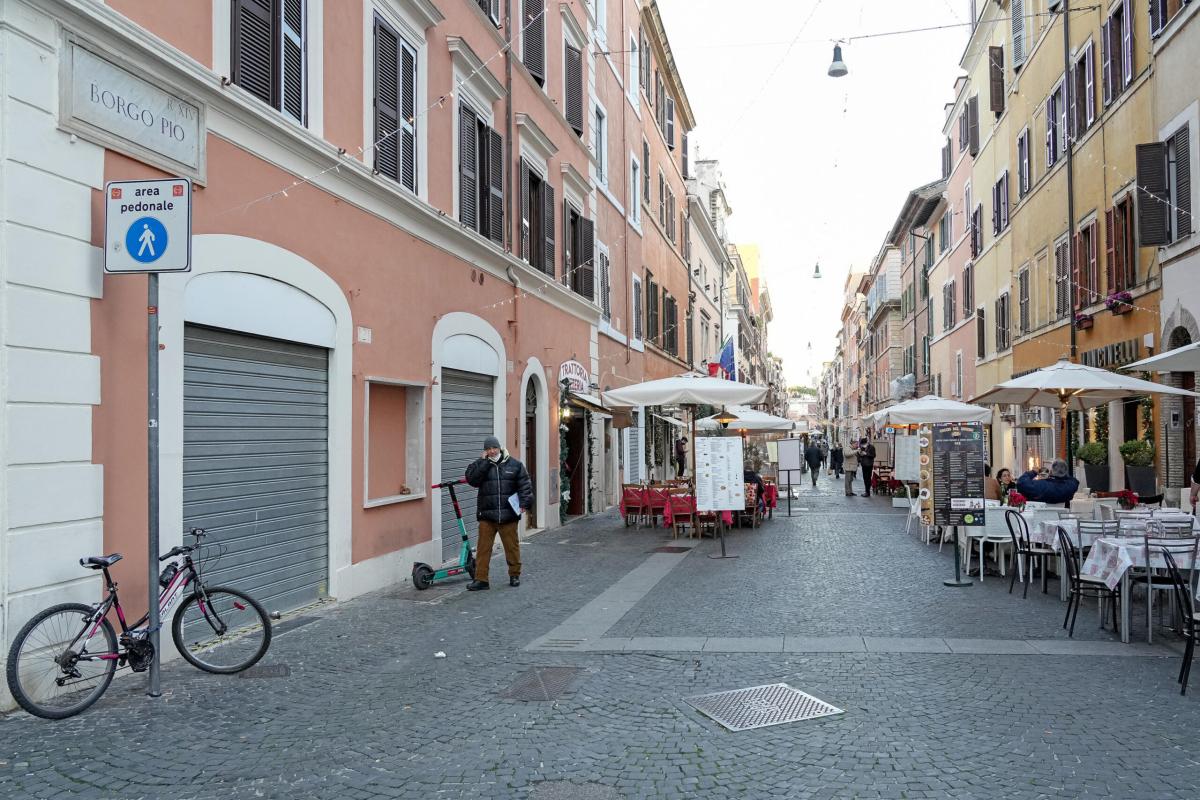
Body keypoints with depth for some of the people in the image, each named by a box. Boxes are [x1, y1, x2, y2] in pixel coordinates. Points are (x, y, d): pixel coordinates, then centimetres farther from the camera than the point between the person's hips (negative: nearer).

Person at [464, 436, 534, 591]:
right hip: (486, 515, 0)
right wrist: (484, 461, -12)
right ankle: (481, 579, 8)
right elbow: (471, 479, -13)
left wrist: (524, 503, -11)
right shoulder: (480, 465, 6)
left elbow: (525, 485, 1)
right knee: (483, 548, 1)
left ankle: (514, 575, 25)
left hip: (508, 515, 0)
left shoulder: (515, 465, 4)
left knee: (512, 546, 9)